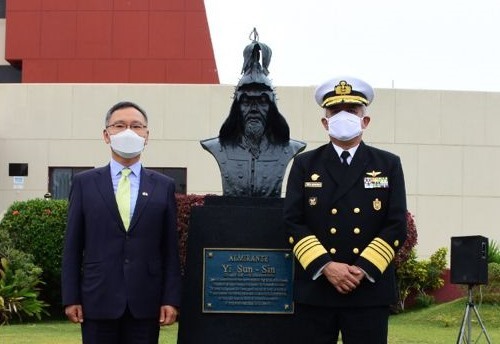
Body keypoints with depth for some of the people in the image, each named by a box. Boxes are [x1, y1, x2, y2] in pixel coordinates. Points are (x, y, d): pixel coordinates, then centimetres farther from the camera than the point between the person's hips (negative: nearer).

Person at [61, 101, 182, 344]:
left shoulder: (164, 186, 7)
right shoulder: (84, 183, 6)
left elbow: (170, 248, 5)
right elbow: (73, 246, 4)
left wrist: (171, 299, -1)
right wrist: (71, 298, -2)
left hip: (146, 301, 1)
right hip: (98, 300, 0)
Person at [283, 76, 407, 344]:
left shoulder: (388, 165, 8)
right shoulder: (304, 165, 8)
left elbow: (397, 226, 1)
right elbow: (293, 223, 0)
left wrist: (364, 269, -11)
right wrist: (326, 266, -13)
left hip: (370, 288, 0)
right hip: (314, 289, 0)